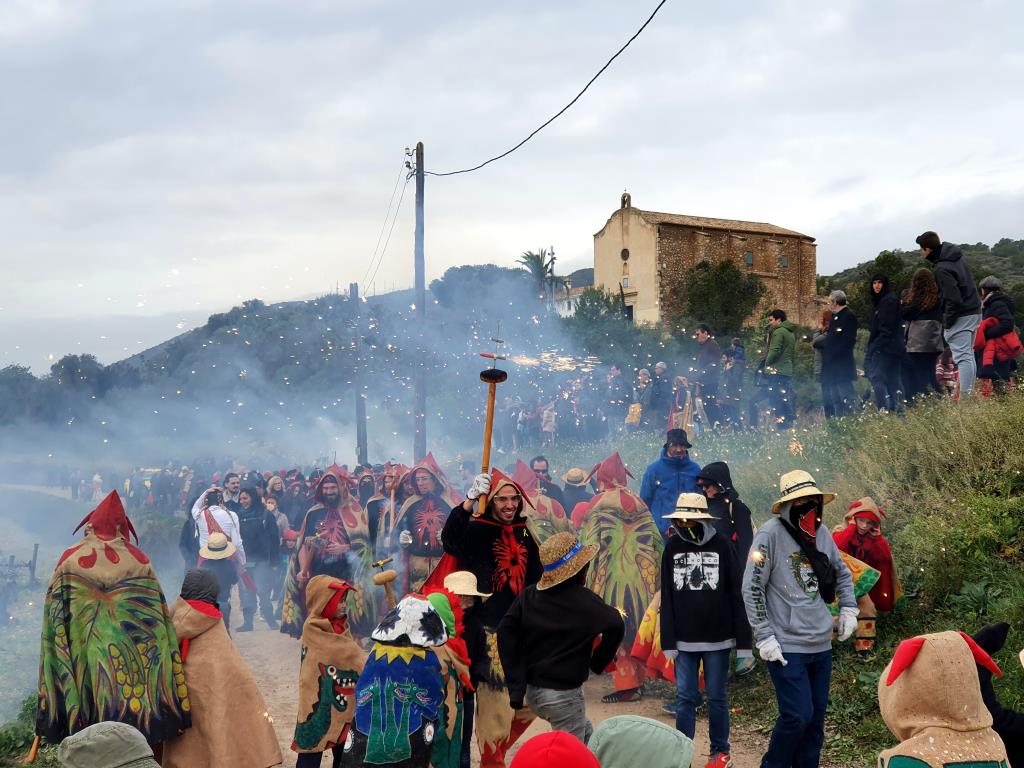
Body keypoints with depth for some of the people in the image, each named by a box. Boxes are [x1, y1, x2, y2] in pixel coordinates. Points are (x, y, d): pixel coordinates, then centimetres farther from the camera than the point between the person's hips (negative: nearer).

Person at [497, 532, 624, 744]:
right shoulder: (583, 600, -13)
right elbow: (615, 625, -24)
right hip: (564, 694, -7)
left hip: (532, 692, 7)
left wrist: (516, 686, -3)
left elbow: (506, 632, -3)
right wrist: (597, 663, -6)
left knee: (586, 734, 27)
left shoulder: (529, 595, 3)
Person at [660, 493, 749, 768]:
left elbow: (737, 595, -4)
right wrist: (668, 641, 0)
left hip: (718, 638, -2)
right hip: (684, 639, 2)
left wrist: (743, 639, -6)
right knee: (685, 697, 3)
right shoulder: (672, 547, 3)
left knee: (716, 697, 8)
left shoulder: (722, 546, -5)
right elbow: (666, 598, 4)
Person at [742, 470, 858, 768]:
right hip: (786, 646, -6)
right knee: (798, 716, -10)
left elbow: (843, 573, 23)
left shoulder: (823, 533, 6)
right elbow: (752, 589, -12)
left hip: (821, 645, 6)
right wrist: (764, 637, -14)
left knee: (816, 717, 11)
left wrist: (848, 609, 11)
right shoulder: (770, 534, -13)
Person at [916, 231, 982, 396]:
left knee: (962, 357, -10)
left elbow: (953, 299, -24)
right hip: (974, 312, 10)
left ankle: (965, 396, -12)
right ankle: (970, 393, 19)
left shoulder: (942, 269, -20)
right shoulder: (959, 257, 9)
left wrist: (947, 322, -13)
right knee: (968, 355, 16)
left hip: (961, 316, -10)